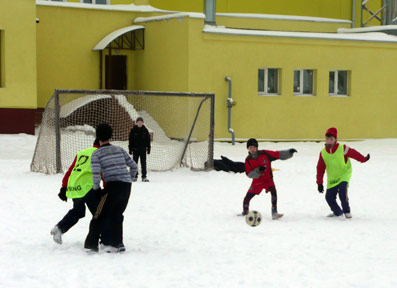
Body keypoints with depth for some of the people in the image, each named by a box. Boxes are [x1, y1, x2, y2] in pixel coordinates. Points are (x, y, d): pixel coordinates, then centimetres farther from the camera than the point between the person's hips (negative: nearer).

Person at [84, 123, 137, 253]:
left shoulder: (96, 154, 2)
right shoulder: (120, 150, 16)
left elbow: (96, 174, -9)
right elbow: (133, 166, 17)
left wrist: (96, 189, 6)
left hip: (113, 185, -5)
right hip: (127, 186, 5)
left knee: (100, 215, 1)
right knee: (116, 215, 16)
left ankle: (92, 244, -2)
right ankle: (117, 243, 14)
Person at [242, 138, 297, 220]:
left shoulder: (264, 154, -10)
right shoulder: (248, 160, -5)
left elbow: (278, 154, -8)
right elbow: (249, 174, -10)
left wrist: (289, 152, -18)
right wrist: (258, 170, -26)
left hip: (268, 179, -2)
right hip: (257, 181, 2)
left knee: (273, 191, -29)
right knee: (247, 197, 4)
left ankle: (274, 213, -27)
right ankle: (245, 212, 34)